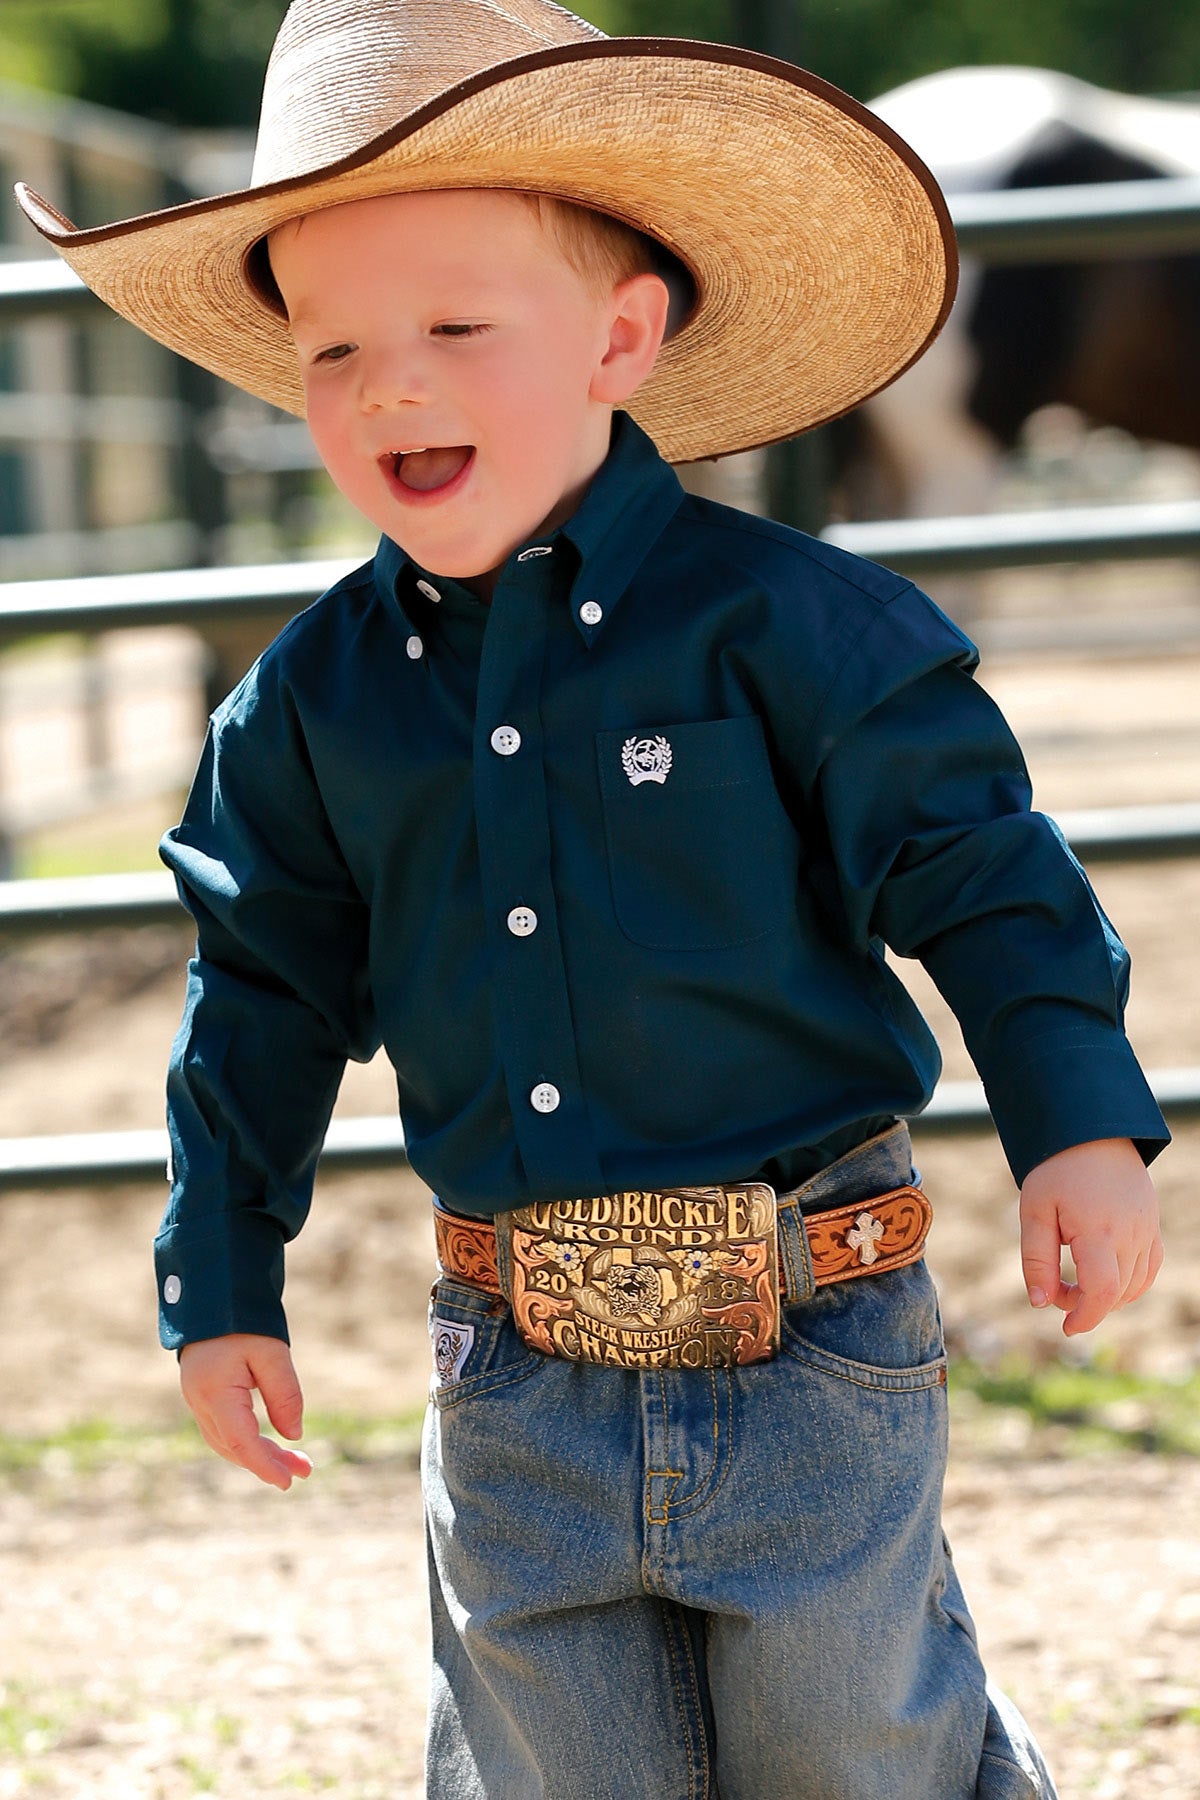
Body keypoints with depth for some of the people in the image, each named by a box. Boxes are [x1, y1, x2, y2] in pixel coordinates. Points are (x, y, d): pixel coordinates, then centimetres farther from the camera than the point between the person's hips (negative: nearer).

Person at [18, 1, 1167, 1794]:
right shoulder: (316, 699, 3)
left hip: (816, 1344, -3)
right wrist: (222, 1286, 15)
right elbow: (264, 996, 13)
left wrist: (1079, 1123, -15)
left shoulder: (777, 618, -9)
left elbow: (974, 866, -6)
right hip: (522, 1381, 4)